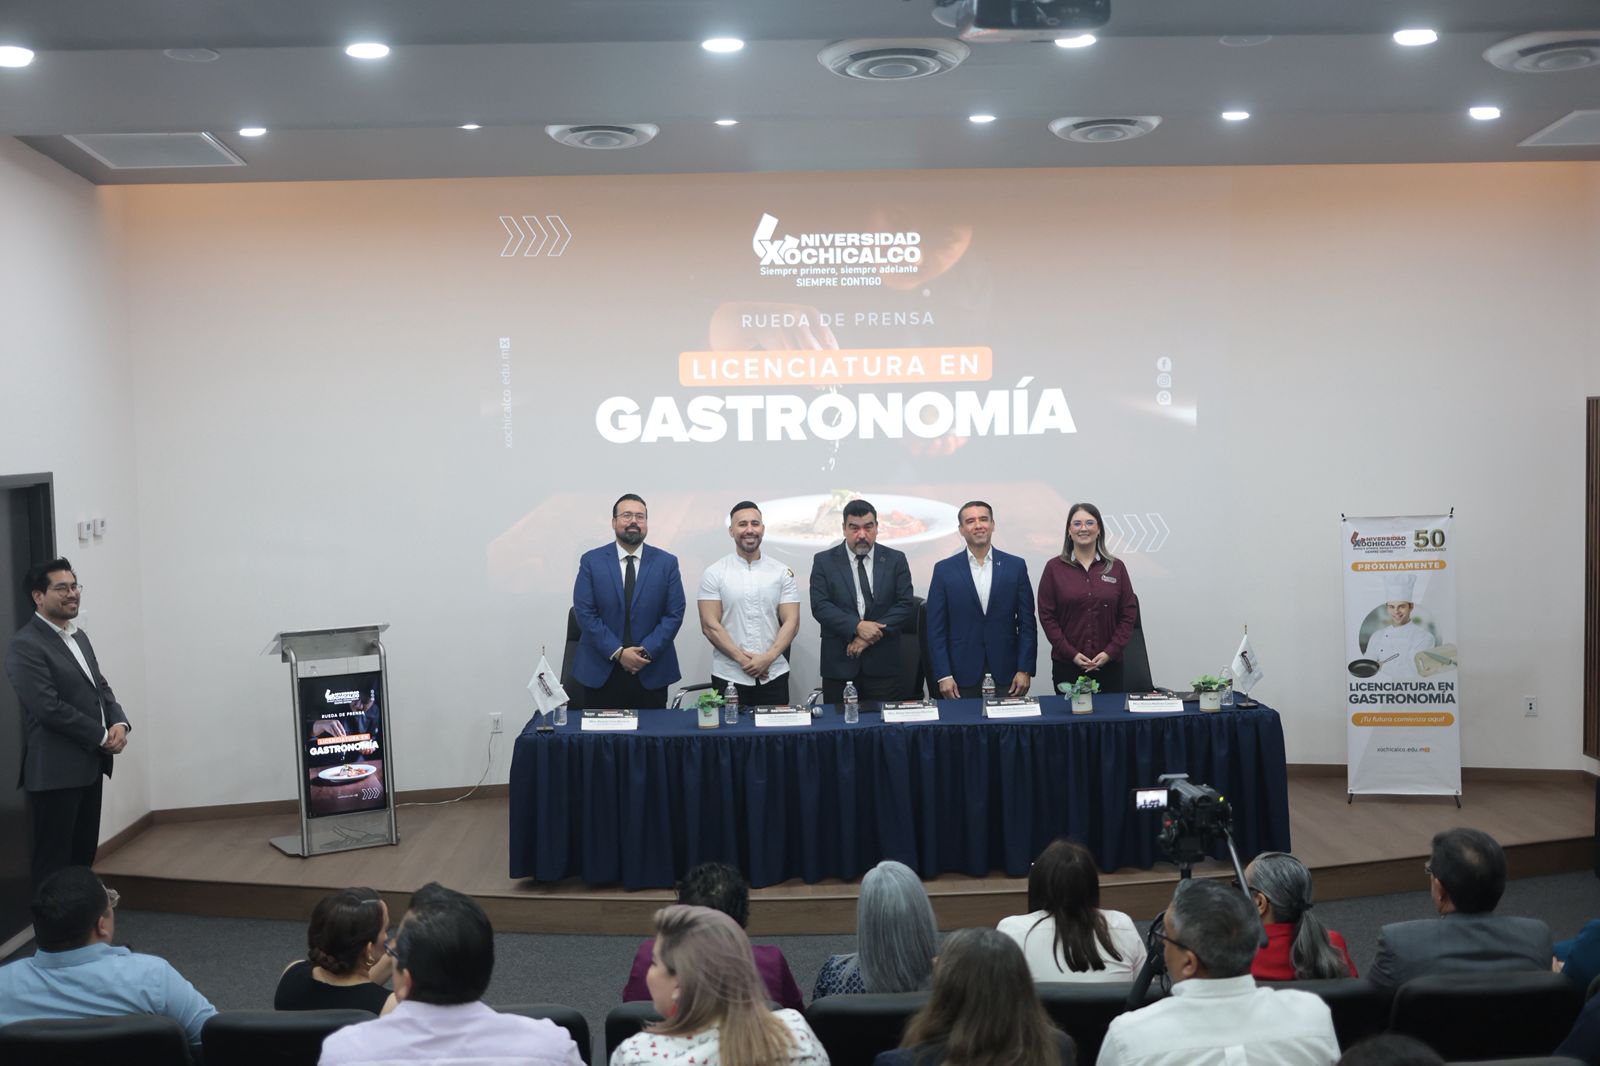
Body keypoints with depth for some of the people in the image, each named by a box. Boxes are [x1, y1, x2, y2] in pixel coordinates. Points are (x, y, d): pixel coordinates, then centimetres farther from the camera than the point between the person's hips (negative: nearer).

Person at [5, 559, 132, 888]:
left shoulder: (79, 636, 15)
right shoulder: (25, 645, -14)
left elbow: (101, 687, 16)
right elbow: (50, 708, -21)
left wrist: (119, 723, -4)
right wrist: (103, 736, -14)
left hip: (90, 765, 9)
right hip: (56, 771, -8)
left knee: (84, 853, 16)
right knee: (54, 860, 1)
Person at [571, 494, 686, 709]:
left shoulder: (667, 562, 3)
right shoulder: (591, 561, 1)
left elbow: (674, 614, 0)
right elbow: (585, 613, -4)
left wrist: (647, 651, -11)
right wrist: (618, 652, -12)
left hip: (651, 673, 0)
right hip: (601, 671, 0)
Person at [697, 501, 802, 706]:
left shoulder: (783, 573, 5)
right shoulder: (714, 573, 0)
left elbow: (791, 622, 1)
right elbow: (710, 625, -5)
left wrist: (768, 658, -13)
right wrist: (742, 659, -13)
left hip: (773, 676, 1)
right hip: (728, 677, -1)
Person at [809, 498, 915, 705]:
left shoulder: (896, 560, 6)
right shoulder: (824, 561, 4)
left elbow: (905, 605, 0)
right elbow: (820, 606, -5)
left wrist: (872, 635, -11)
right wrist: (857, 626, -17)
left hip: (883, 664, 1)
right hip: (839, 664, 0)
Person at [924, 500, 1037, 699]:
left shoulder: (1016, 566, 4)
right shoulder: (944, 570, 2)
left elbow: (1027, 623, 4)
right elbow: (936, 628, 1)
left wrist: (1025, 670, -3)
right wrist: (943, 675, -6)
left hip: (1006, 676, 1)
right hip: (962, 677, -1)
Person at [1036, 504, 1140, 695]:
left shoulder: (1116, 567, 7)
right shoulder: (1054, 568, 3)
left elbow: (1129, 613, 5)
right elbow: (1046, 615, 0)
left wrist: (1110, 652, -6)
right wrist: (1072, 653, -9)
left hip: (1109, 663, 1)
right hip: (1067, 664, -1)